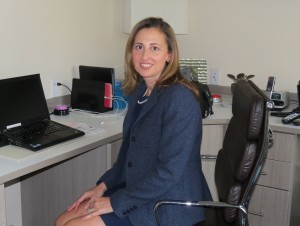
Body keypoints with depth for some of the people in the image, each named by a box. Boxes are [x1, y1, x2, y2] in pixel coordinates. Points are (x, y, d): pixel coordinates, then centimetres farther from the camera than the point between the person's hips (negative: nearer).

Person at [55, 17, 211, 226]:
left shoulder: (179, 98, -21)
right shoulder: (140, 91, 6)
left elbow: (169, 172, -24)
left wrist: (115, 202, -17)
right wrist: (103, 186, 4)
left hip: (169, 206, -8)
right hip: (139, 192, 8)